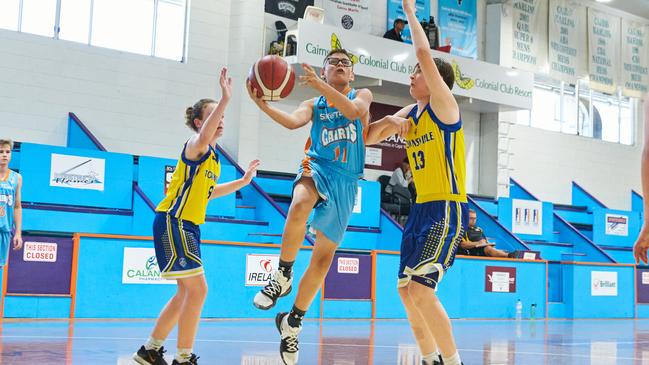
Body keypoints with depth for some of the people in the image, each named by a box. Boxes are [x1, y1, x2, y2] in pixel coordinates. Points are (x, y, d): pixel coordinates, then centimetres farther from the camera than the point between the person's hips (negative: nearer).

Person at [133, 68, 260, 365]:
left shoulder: (213, 156, 16)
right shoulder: (195, 146, -11)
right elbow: (203, 137, -38)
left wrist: (242, 181, 29)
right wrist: (225, 99, -43)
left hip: (188, 226, 10)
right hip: (172, 222, -10)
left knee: (187, 291, 15)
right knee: (198, 288, -13)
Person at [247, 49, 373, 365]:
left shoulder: (362, 95, 13)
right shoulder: (313, 105, 15)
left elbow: (353, 111, -12)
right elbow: (293, 121, -8)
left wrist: (319, 85, -21)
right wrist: (261, 104, -24)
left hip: (346, 182, 1)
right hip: (317, 167, -1)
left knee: (324, 256, 1)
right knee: (300, 204, -39)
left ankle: (293, 322, 16)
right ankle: (282, 275, -23)